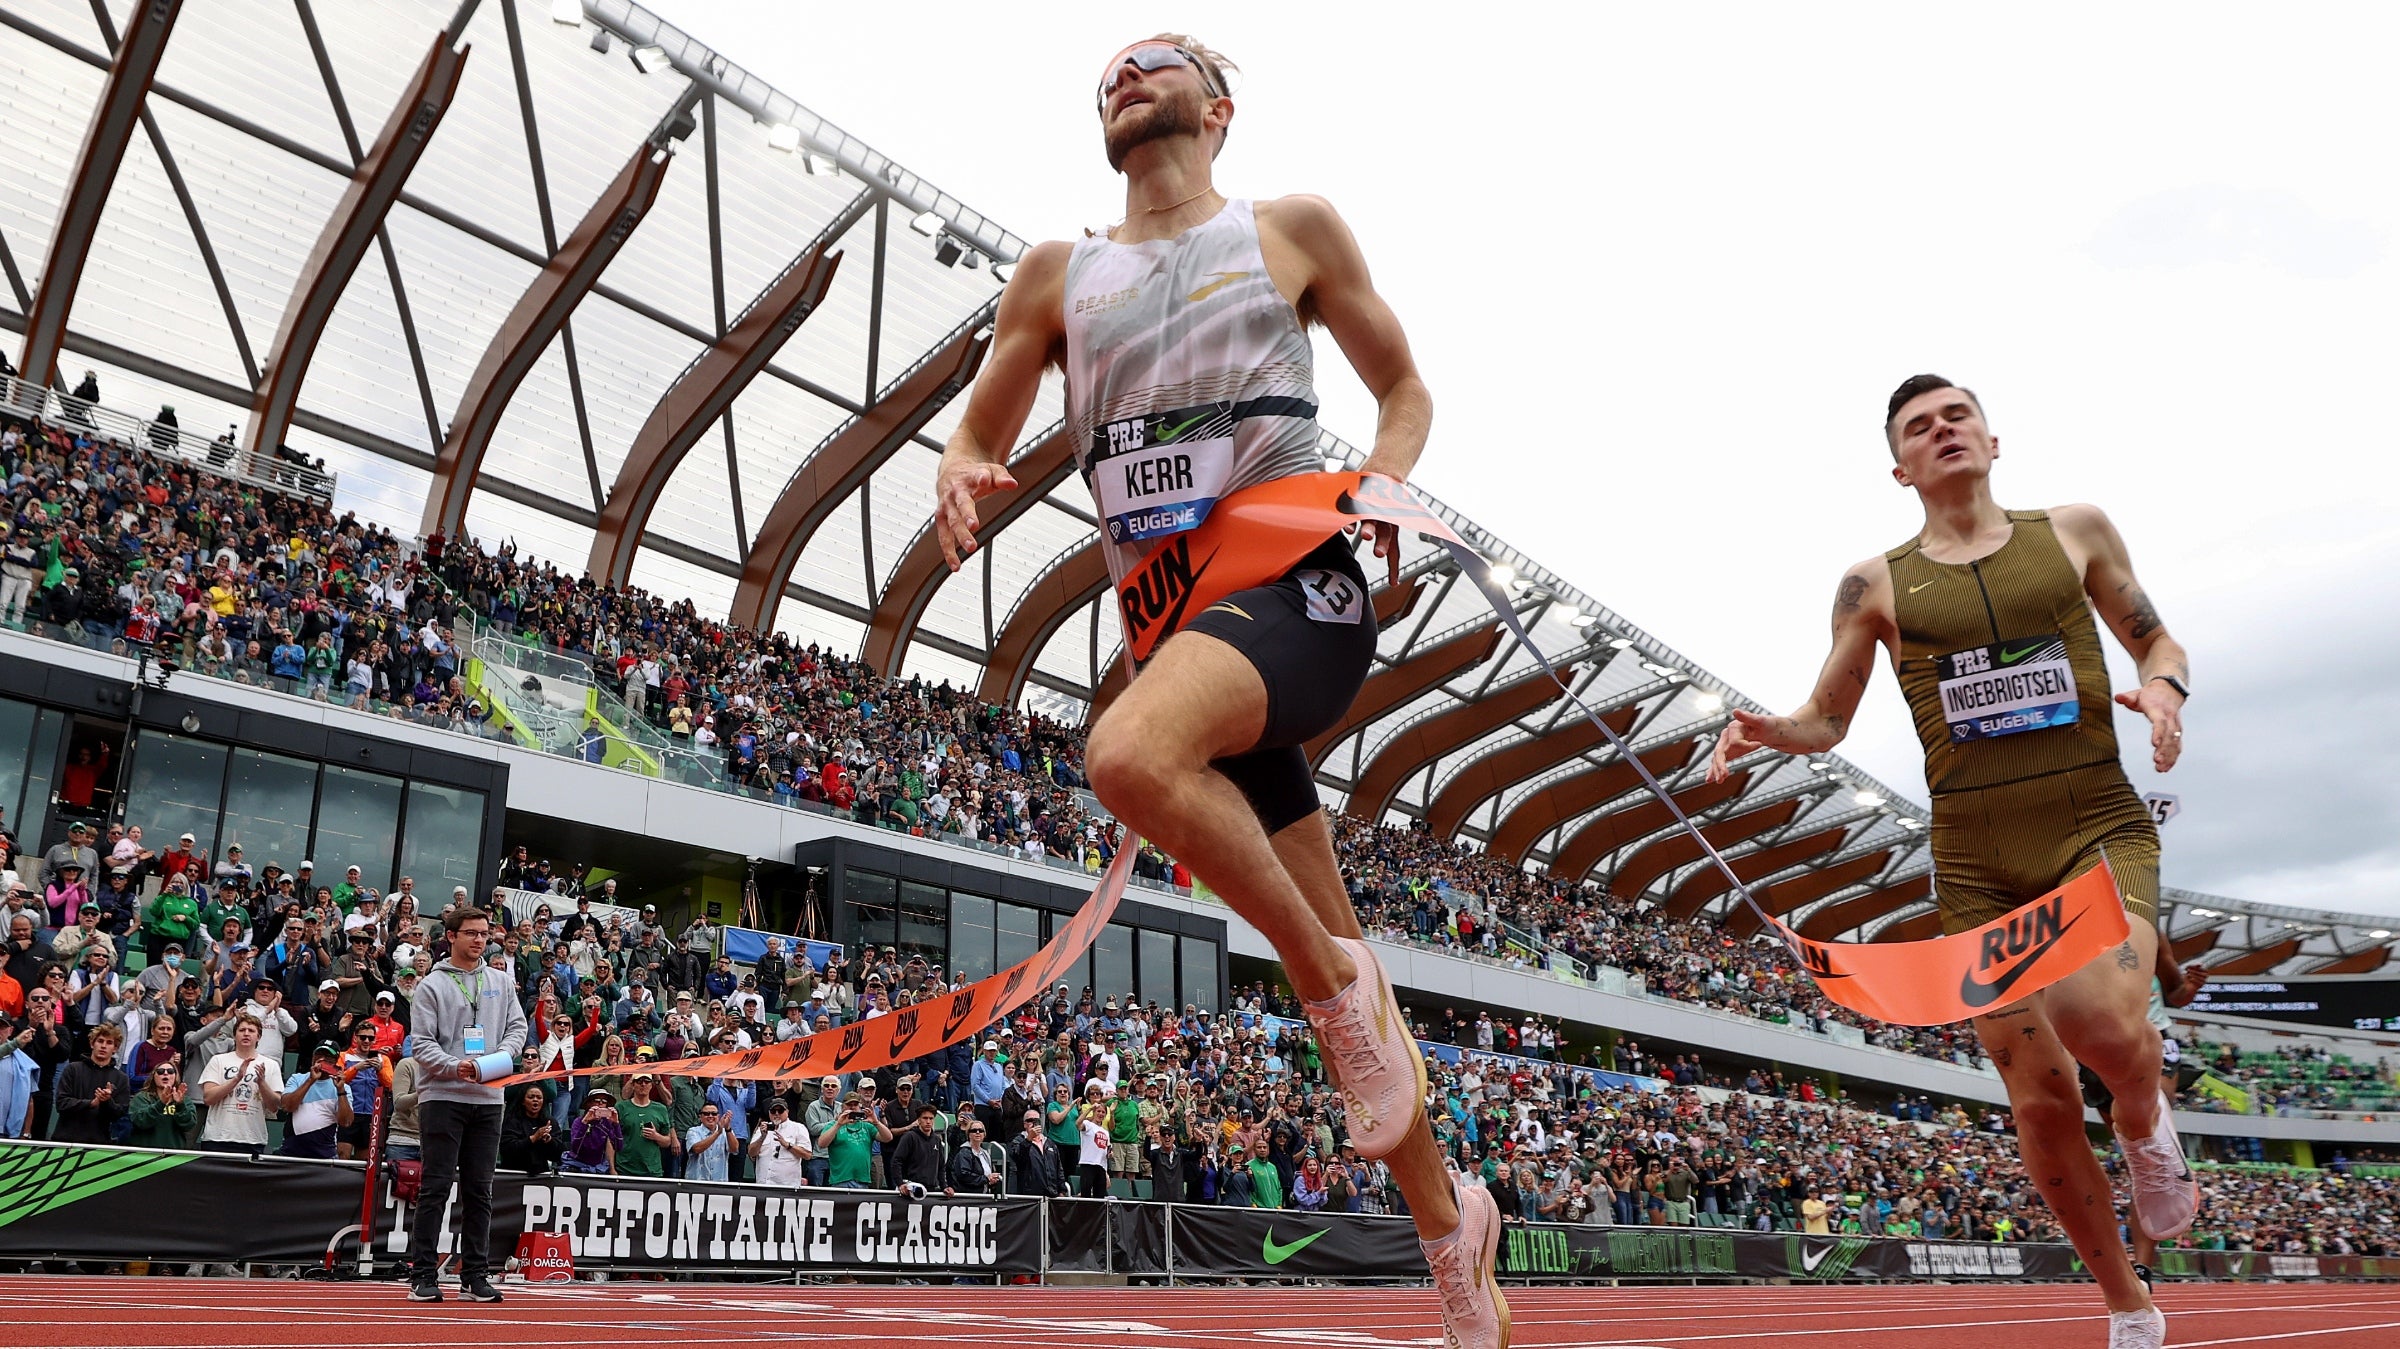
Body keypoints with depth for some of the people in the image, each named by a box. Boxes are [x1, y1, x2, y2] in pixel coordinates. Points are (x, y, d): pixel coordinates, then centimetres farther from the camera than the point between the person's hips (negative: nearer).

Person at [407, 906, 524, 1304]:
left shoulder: (501, 981, 13)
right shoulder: (432, 986, 0)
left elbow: (517, 1027, 11)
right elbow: (421, 1042, -5)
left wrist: (500, 1057, -8)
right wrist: (454, 1066, -20)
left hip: (488, 1098, 4)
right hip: (442, 1096, -4)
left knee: (479, 1190, 7)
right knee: (435, 1187, -4)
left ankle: (475, 1275, 12)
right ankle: (423, 1275, 3)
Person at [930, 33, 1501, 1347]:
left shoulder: (1292, 230, 9)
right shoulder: (1056, 273, 16)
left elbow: (1403, 387, 15)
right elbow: (982, 428, 19)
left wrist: (1380, 486, -6)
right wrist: (959, 468, -6)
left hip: (1298, 587, -3)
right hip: (1172, 622, 4)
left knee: (1128, 755, -35)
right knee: (1340, 978, 6)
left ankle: (1336, 977, -12)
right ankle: (1446, 1216, 25)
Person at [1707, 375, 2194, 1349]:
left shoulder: (2075, 532, 9)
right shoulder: (1876, 585, 7)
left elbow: (2156, 639, 19)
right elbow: (1827, 721, 13)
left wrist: (2164, 686, -4)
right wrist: (1766, 731, -10)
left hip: (2099, 829, 0)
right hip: (1976, 864, 1)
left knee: (2102, 1019, -30)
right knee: (2041, 1101, 1)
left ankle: (2145, 1121, 8)